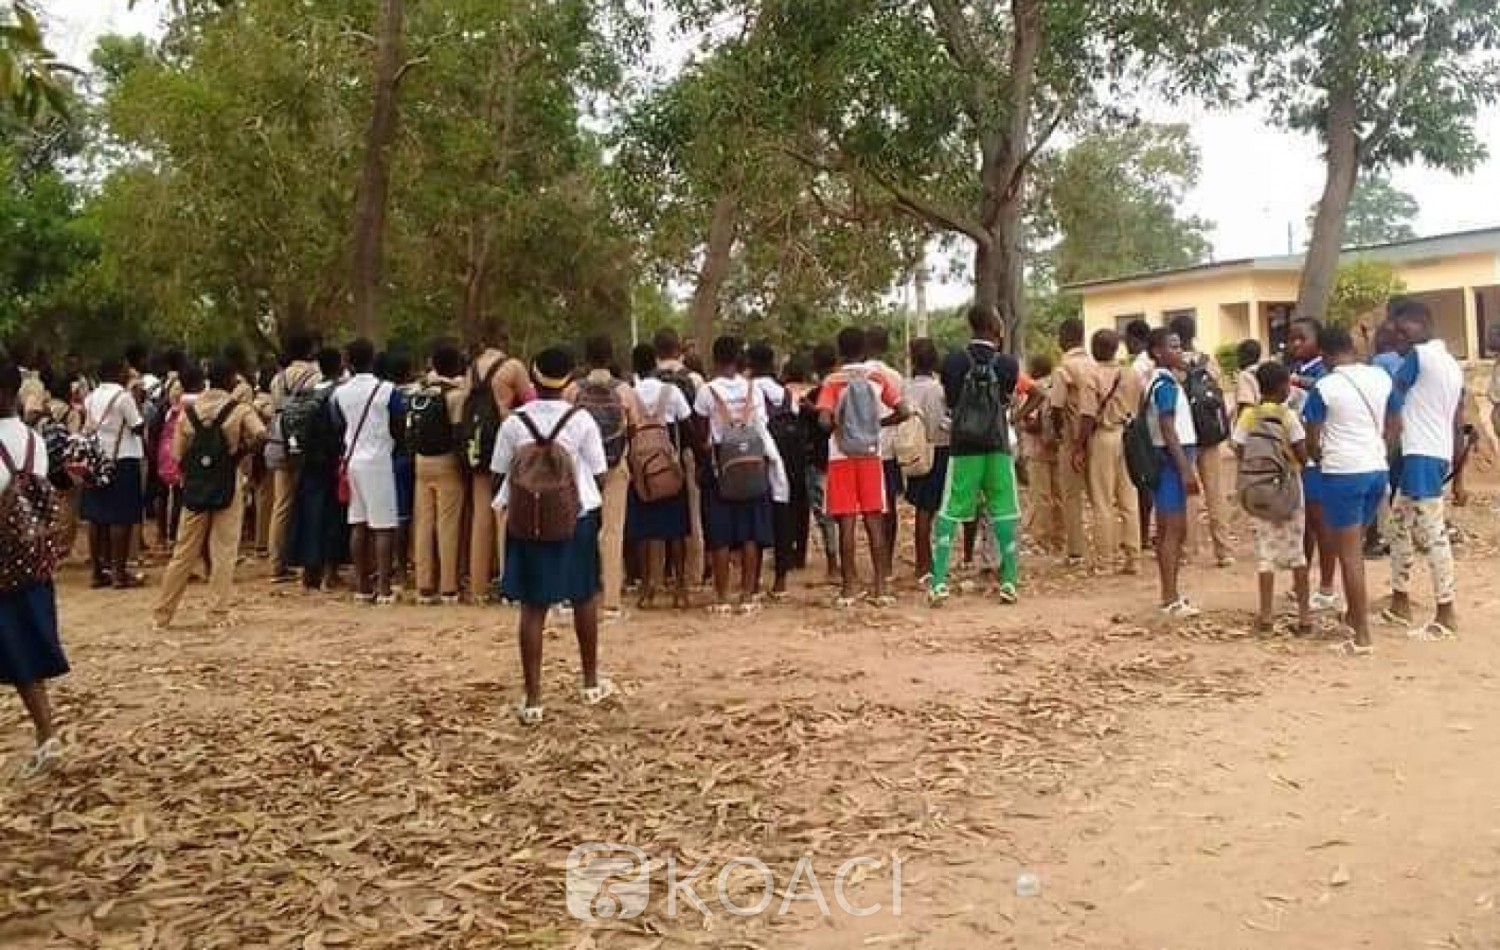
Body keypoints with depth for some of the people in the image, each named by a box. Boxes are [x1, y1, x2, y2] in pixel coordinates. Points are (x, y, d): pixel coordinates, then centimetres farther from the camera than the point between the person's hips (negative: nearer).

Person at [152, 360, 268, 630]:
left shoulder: (188, 412, 4)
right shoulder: (239, 410, -5)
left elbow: (177, 455, 2)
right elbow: (260, 435, -22)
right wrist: (242, 451, -3)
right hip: (228, 489, -3)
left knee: (184, 552, 11)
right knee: (223, 552, 3)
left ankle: (161, 614, 16)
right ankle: (218, 614, 3)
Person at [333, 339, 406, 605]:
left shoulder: (339, 393, 3)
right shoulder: (387, 391, -10)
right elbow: (398, 430, -6)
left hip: (352, 460, 5)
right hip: (378, 460, -5)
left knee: (358, 524, 9)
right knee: (383, 526, -3)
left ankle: (362, 587, 13)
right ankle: (383, 589, -5)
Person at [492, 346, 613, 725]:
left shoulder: (513, 422, -7)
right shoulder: (581, 419, -8)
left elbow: (501, 474, -2)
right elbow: (599, 475, -5)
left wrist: (509, 503, 16)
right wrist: (594, 505, 12)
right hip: (577, 517, 0)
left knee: (533, 607, 3)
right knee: (584, 599, 17)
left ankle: (532, 700, 2)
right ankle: (591, 683, 31)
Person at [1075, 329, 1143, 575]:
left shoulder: (1092, 377, -11)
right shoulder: (1132, 375, 6)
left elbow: (1088, 417, -15)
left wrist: (1079, 448, -10)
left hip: (1103, 437, -5)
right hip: (1129, 437, 5)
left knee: (1103, 502, 1)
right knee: (1129, 501, 10)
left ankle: (1104, 560, 5)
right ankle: (1133, 558, 12)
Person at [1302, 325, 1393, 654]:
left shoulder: (1324, 387, -10)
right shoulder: (1382, 378, 5)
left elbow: (1312, 442, -4)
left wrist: (1322, 460, 16)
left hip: (1342, 473, -6)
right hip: (1379, 469, 6)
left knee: (1349, 554, 0)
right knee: (1353, 547, 21)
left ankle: (1362, 636, 1)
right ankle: (1355, 614, 30)